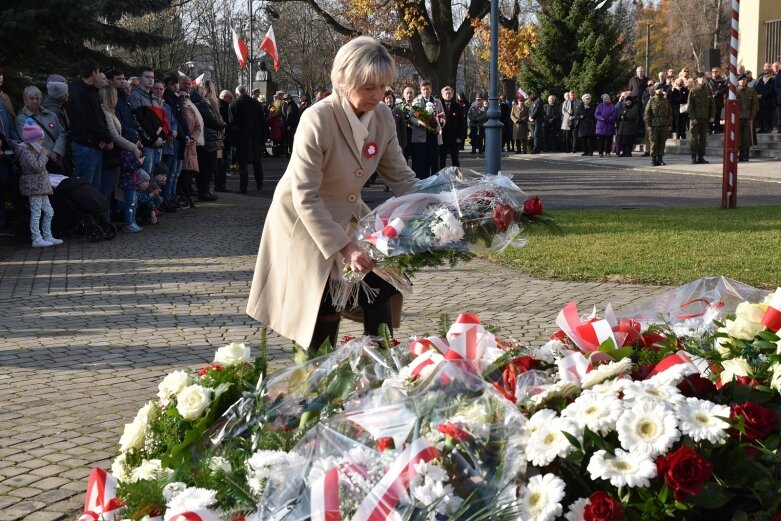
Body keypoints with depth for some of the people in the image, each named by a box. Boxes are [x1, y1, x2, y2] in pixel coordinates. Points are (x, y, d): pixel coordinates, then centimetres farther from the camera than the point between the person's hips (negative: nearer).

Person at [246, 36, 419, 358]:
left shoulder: (383, 117, -9)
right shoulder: (317, 120, -28)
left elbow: (401, 177, 0)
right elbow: (305, 198, -28)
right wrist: (344, 247, -33)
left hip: (347, 216, 6)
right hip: (305, 222, -6)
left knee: (382, 286, 0)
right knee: (324, 307, -8)